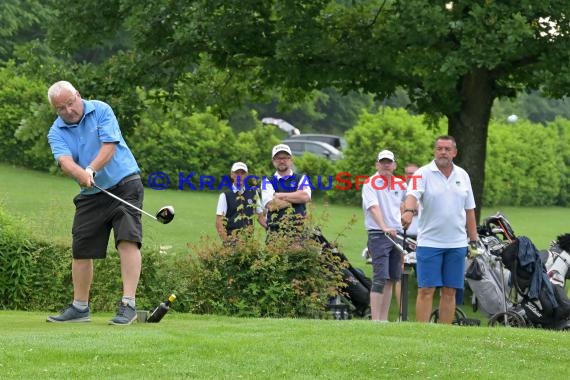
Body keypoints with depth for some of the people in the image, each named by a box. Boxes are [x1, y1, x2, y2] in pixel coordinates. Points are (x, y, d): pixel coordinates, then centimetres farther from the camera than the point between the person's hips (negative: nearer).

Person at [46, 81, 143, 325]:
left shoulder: (101, 111, -6)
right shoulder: (56, 133, 0)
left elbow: (109, 146, -16)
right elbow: (64, 160, -18)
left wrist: (91, 170, -31)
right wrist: (81, 174, -40)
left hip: (124, 185, -4)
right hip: (91, 195, 4)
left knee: (128, 239, -19)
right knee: (81, 249, 6)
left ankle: (128, 304, -23)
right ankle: (80, 307, 21)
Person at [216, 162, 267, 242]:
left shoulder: (253, 194, 12)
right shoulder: (225, 196, 2)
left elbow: (260, 216, 17)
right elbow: (219, 222, -3)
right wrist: (226, 241, -14)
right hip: (231, 240, -3)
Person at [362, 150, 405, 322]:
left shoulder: (400, 185, 12)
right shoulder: (371, 183, -6)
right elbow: (374, 207, -20)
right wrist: (384, 227, -34)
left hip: (396, 234, 6)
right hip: (378, 235, -6)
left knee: (392, 279, 7)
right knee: (380, 278, -14)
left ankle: (384, 319, 12)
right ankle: (375, 320, -16)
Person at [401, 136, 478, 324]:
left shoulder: (462, 176, 11)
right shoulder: (423, 173, -2)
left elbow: (469, 210, 15)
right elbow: (413, 194, -21)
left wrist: (474, 240, 11)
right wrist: (408, 210, -43)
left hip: (456, 244, 4)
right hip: (429, 242, -4)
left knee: (449, 292, 5)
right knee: (426, 290, -6)